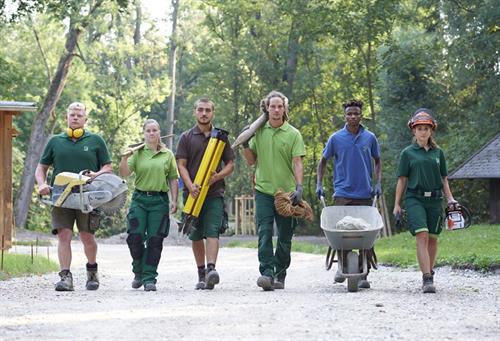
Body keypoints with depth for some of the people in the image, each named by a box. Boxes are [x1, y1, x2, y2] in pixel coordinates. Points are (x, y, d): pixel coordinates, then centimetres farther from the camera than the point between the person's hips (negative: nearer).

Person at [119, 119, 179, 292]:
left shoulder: (168, 155, 9)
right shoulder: (137, 153, 6)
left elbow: (173, 180, 10)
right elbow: (124, 173, -2)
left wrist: (174, 200, 1)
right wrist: (124, 159, -19)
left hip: (160, 200, 0)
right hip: (140, 198, 0)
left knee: (155, 240, -2)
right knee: (135, 237, -6)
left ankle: (149, 278, 3)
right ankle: (138, 272, 17)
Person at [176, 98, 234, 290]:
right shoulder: (187, 137, 8)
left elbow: (230, 164, 11)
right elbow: (181, 165, 2)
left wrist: (217, 176, -9)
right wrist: (190, 185, -15)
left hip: (214, 192, -1)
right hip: (193, 193, 1)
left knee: (212, 231, -16)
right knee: (196, 235, 6)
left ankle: (211, 269, -27)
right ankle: (201, 274, 14)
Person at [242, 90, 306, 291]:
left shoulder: (293, 134, 0)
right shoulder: (259, 132, 8)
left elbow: (297, 163, -6)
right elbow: (251, 161, 15)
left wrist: (299, 187, -19)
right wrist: (245, 144, -2)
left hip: (286, 192, -1)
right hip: (263, 190, 1)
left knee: (284, 237, 6)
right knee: (264, 232, -12)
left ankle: (280, 275, 18)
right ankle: (267, 272, -17)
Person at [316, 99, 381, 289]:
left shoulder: (370, 138, 6)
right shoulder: (336, 138, 3)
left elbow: (377, 161, 17)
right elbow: (323, 161, 13)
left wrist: (378, 184, 5)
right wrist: (319, 184, 4)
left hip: (365, 195, 1)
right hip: (342, 193, -1)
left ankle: (363, 275, 4)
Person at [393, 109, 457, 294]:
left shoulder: (438, 153, 11)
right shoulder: (407, 153, 4)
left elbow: (443, 179, 16)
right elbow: (402, 180, 5)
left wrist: (450, 198, 7)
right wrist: (397, 204, 2)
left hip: (435, 200, 3)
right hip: (415, 199, -3)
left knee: (432, 238, 7)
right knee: (422, 236, -16)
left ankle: (429, 275, 24)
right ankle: (427, 279, -21)